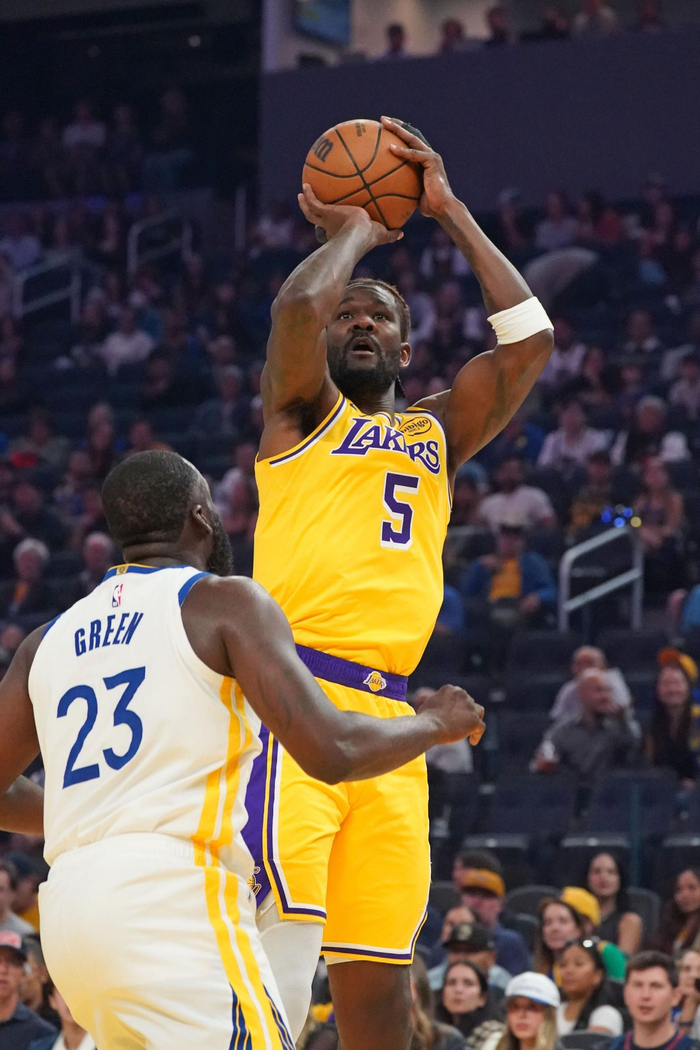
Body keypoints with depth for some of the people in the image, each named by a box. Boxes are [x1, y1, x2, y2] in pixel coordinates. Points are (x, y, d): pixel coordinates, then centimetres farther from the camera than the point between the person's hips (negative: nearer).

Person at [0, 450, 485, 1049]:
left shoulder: (49, 641, 20)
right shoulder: (226, 602, 2)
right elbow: (329, 752, -8)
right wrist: (435, 724, 11)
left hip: (66, 911, 7)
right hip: (173, 893, -7)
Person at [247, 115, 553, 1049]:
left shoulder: (437, 435, 25)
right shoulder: (304, 413, 12)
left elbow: (529, 339, 15)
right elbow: (298, 305, -8)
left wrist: (449, 210, 18)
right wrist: (356, 230, 11)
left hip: (389, 723, 6)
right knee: (279, 958, -19)